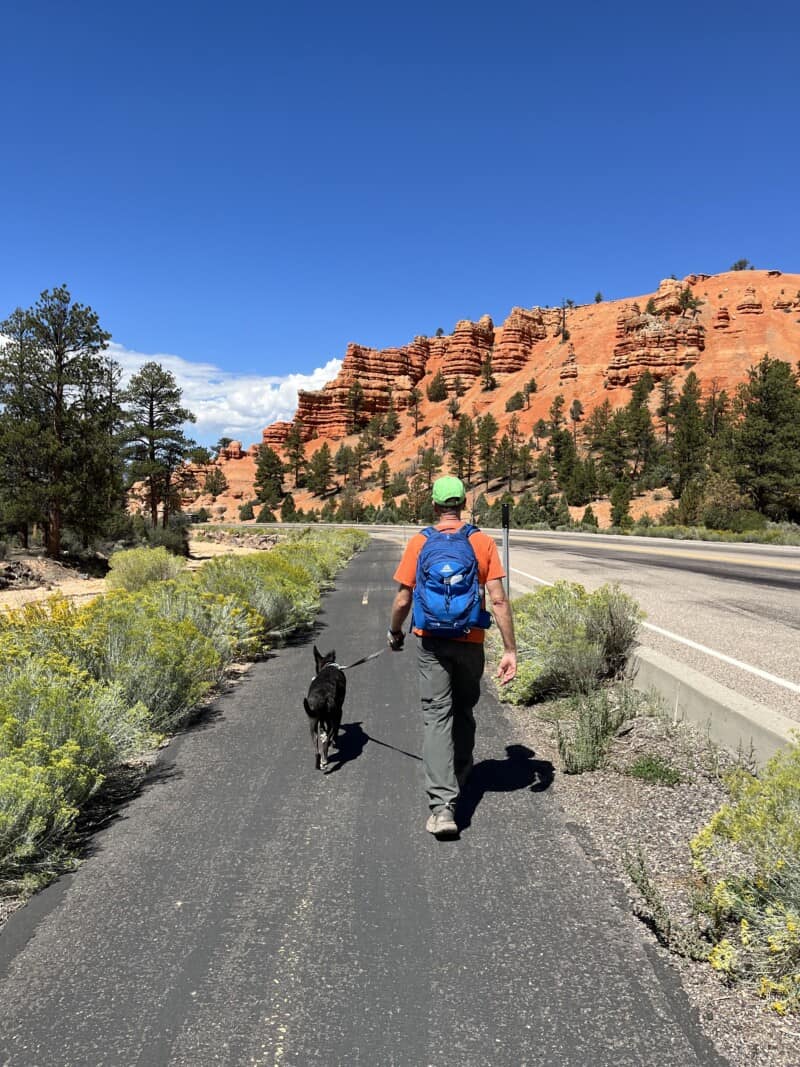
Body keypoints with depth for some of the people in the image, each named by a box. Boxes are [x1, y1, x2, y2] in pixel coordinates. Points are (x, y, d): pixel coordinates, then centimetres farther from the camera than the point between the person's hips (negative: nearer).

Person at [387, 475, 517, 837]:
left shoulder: (419, 543, -5)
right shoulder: (483, 542, -4)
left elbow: (403, 600, -3)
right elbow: (498, 600, -8)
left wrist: (394, 633, 16)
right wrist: (510, 650, -4)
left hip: (431, 641, -1)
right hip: (470, 643, 2)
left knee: (437, 716, 0)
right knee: (464, 711, 21)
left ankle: (443, 805, -10)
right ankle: (459, 777, 39)